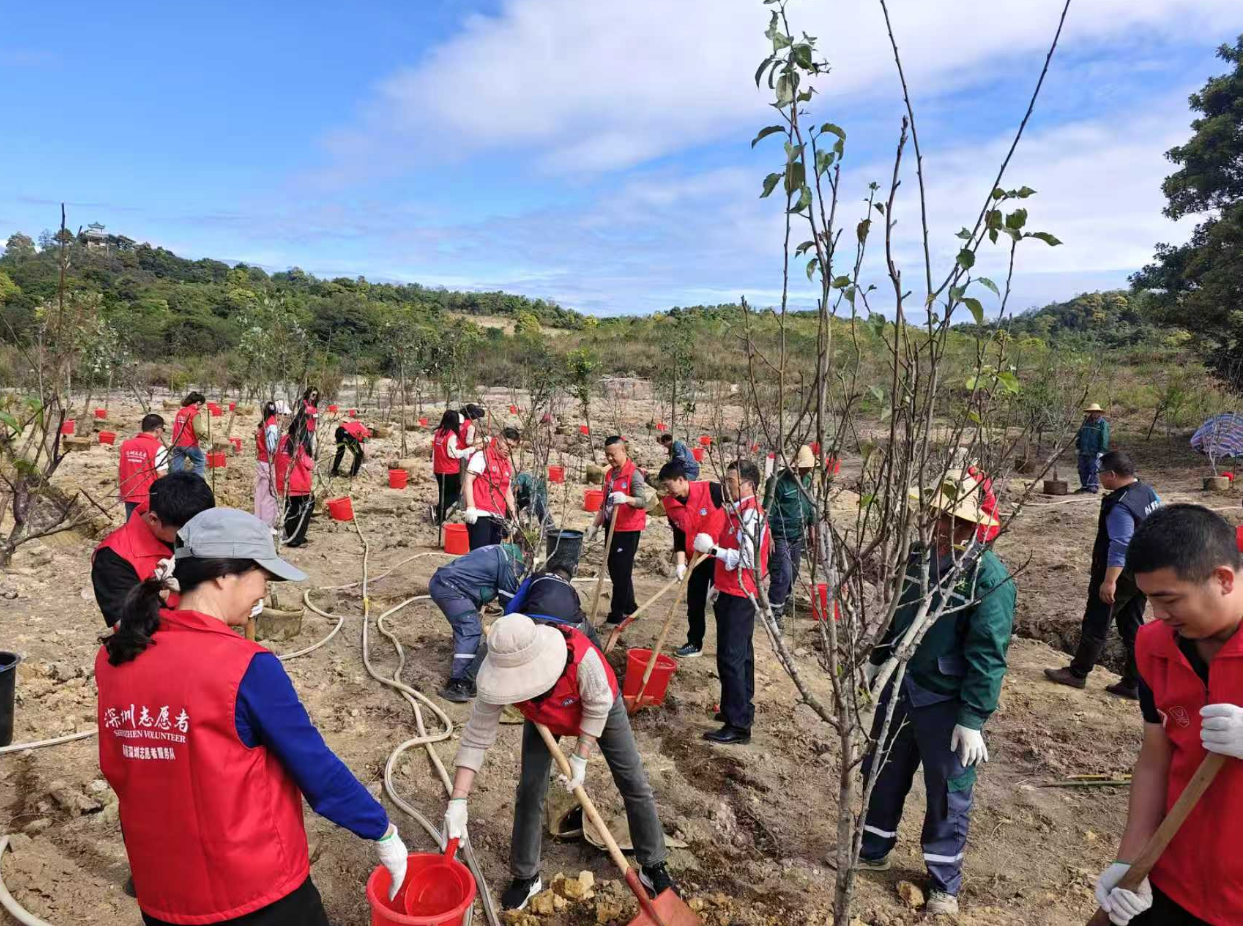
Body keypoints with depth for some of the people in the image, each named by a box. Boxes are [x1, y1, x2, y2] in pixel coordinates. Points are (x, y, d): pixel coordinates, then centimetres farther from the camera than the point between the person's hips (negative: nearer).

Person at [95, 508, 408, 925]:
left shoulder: (113, 659, -5)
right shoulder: (247, 668, -22)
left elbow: (115, 769, 8)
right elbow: (316, 768, -15)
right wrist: (384, 832, -5)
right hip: (258, 892, -5)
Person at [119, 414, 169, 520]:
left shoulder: (125, 445, 5)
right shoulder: (158, 448, -13)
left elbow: (120, 471, 12)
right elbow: (162, 476, -15)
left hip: (129, 496, 6)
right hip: (150, 498, -5)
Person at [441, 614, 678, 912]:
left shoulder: (580, 655, -48)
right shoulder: (501, 677, -36)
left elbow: (597, 708, -28)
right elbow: (476, 738, -29)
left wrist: (580, 757, -26)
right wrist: (458, 800, -33)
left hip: (600, 710, -2)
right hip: (544, 718, 2)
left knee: (634, 783, 2)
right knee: (529, 789, -4)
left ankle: (653, 867, 22)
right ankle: (525, 877, 17)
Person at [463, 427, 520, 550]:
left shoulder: (508, 465, 19)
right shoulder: (482, 456, -3)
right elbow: (468, 481, -10)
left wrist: (514, 516, 17)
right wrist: (470, 507, -19)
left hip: (498, 517, 7)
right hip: (480, 515, -7)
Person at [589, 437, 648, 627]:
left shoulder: (634, 474, -15)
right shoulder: (610, 474, 11)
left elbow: (643, 501, -25)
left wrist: (626, 499, -44)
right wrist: (595, 525, 19)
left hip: (628, 530, -9)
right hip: (611, 528, 9)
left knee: (622, 572, -4)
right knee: (614, 569, 14)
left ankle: (617, 614, 4)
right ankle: (629, 608, 27)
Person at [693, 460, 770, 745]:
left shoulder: (751, 515, -19)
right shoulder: (735, 510, 11)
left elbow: (748, 559, -25)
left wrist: (714, 549, -26)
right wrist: (717, 588, 22)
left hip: (739, 596, -10)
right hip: (730, 593, 10)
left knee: (730, 658, -8)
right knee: (740, 654, 18)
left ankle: (738, 725, -2)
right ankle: (741, 709, 30)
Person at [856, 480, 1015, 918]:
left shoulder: (989, 576, -22)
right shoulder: (919, 556, -2)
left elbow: (987, 655, -22)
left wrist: (973, 719, -21)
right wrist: (876, 661, 18)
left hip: (946, 704, -6)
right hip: (899, 689, 6)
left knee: (947, 795, 11)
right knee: (881, 774, 20)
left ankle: (945, 883, 32)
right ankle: (872, 850, 42)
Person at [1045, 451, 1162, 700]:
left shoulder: (1120, 506, -25)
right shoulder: (1150, 493, 4)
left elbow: (1120, 546, -29)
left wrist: (1109, 581, -27)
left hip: (1121, 574, -9)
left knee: (1096, 623, 4)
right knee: (1133, 626, 15)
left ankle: (1078, 673, 16)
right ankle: (1133, 684, 21)